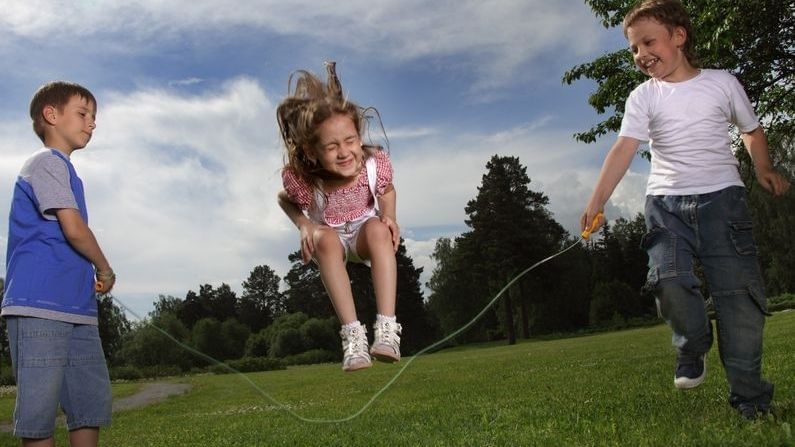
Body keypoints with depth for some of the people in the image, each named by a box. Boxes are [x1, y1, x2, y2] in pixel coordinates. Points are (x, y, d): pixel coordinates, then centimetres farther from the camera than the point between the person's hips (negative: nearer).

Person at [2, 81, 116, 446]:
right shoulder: (47, 162, -4)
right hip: (40, 307, -9)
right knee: (40, 410, -5)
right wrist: (104, 270, 1)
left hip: (77, 310, 9)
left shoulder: (65, 170, 23)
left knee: (92, 405, 8)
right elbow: (74, 228, -14)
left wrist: (91, 278, 7)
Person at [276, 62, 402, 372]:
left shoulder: (375, 163, -26)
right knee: (325, 238, -35)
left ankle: (387, 327, -39)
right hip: (331, 237, 0)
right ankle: (352, 333, -37)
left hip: (365, 231, 1)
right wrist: (304, 225, -23)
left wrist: (389, 216, -22)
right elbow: (285, 200, -7)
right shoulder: (303, 180, -30)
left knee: (377, 229, -33)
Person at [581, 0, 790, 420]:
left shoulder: (722, 82, 6)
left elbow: (752, 130, 19)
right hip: (666, 201, 0)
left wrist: (764, 169, 4)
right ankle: (693, 344, 10)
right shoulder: (644, 97, 4)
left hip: (721, 196, 0)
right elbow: (624, 149, -8)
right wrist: (596, 202, -19)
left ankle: (749, 398, 9)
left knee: (738, 291, -5)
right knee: (669, 279, -22)